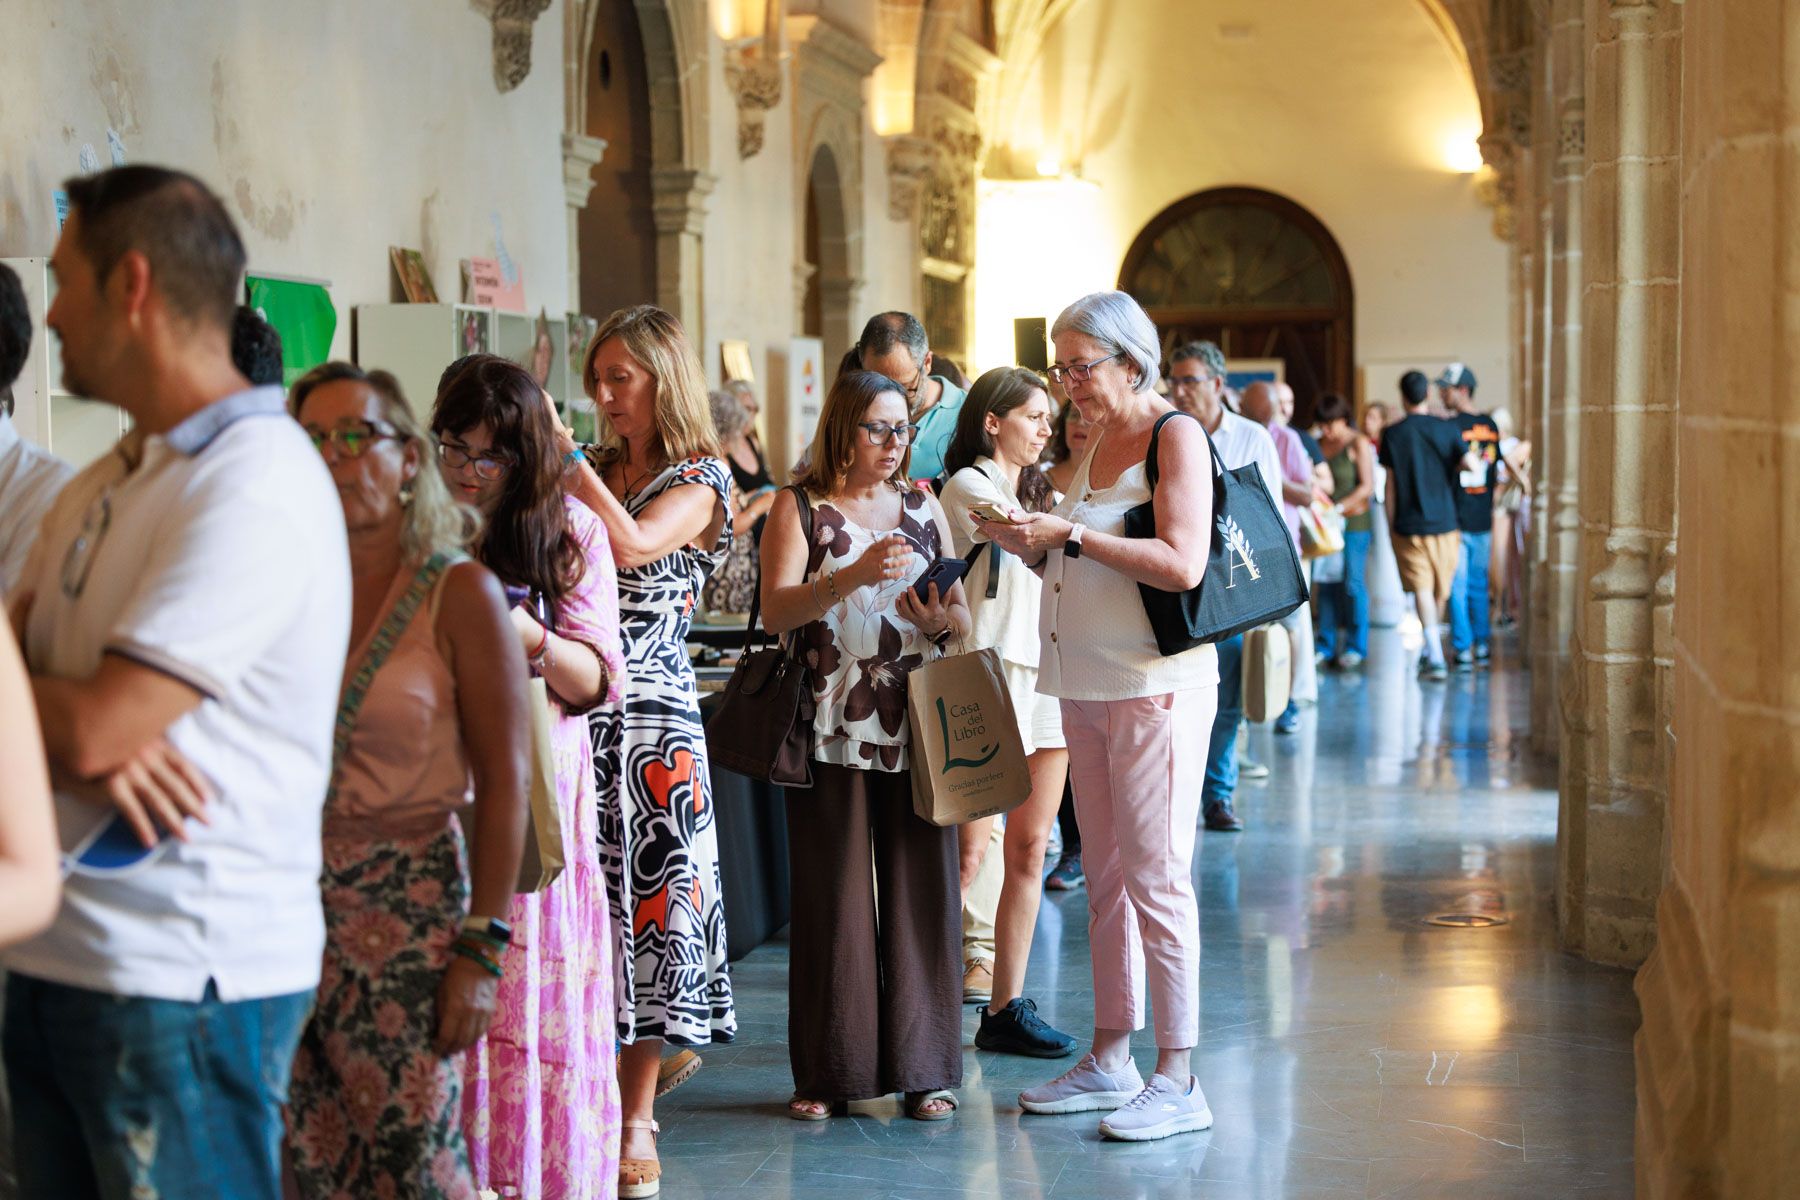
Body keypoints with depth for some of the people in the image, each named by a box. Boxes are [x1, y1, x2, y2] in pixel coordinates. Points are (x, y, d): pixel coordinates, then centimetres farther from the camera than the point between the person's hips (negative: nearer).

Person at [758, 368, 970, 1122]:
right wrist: (852, 577, -24)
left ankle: (923, 1068, 9)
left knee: (919, 892, 1)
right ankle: (829, 1073, 8)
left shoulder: (924, 509, 15)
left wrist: (943, 619, -8)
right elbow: (776, 610, -10)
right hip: (832, 731, -3)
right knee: (833, 899, 0)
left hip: (917, 727, 3)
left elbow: (964, 620, 15)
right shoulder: (800, 508, 4)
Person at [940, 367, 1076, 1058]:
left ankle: (1006, 1007, 11)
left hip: (1044, 672, 8)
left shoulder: (1037, 492, 22)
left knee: (1030, 849, 6)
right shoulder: (968, 485, -4)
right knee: (969, 853, -10)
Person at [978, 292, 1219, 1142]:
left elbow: (1181, 564, -19)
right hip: (1087, 687, 8)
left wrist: (1072, 535, -16)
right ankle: (1111, 1061, 17)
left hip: (1154, 687, -8)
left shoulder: (1175, 435, -8)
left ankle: (1177, 1080, -3)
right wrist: (1032, 546, 5)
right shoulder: (1097, 443, 16)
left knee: (1155, 878, -7)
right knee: (1105, 879, 10)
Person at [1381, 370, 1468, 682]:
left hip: (1408, 525, -2)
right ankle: (1430, 652, 30)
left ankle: (1436, 657, -17)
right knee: (1441, 592, 16)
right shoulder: (1448, 428, -1)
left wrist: (1390, 526, 8)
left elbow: (1390, 484, 0)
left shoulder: (1392, 434, -2)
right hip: (1444, 523, 2)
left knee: (1422, 590, -4)